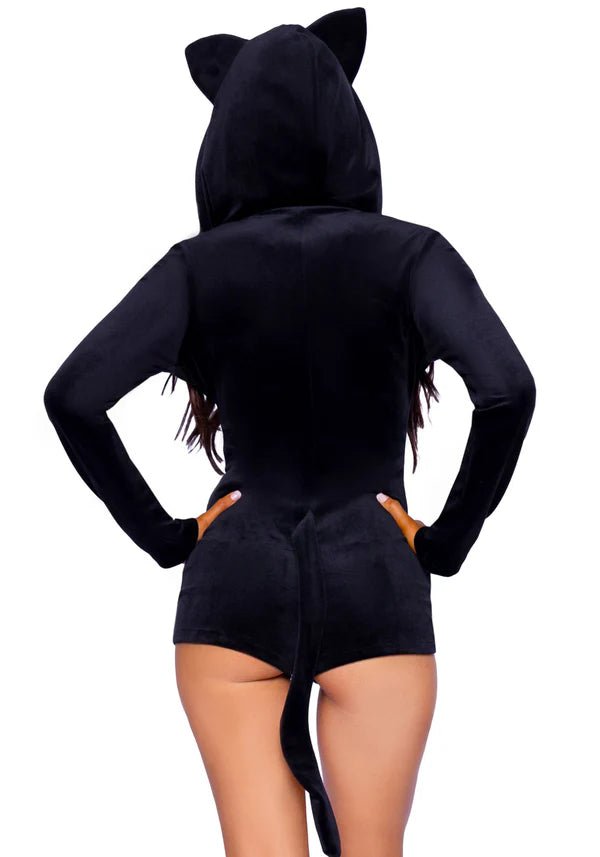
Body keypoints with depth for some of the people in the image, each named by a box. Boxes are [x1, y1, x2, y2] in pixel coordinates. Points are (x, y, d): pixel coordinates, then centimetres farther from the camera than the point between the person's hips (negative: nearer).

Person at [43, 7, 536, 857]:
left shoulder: (197, 265, 1)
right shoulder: (410, 253, -2)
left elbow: (73, 396, -10)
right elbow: (506, 389, -16)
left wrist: (161, 535, 1)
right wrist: (449, 541, -4)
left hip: (234, 577, 1)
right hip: (374, 584, -1)